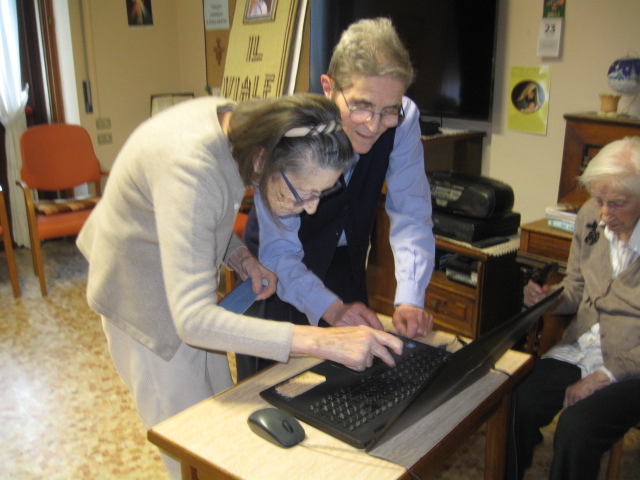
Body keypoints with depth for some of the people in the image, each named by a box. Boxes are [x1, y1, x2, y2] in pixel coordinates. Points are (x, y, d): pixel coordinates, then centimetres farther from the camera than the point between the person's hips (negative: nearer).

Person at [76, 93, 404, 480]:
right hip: (144, 292, -7)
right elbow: (194, 319, -43)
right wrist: (321, 342, -47)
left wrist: (237, 253, -13)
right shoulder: (190, 169, -40)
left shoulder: (236, 120, -15)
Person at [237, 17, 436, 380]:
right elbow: (278, 250, -31)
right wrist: (329, 308, -45)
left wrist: (410, 300, -35)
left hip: (347, 261, 3)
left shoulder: (404, 120, -24)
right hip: (278, 268, -3)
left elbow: (412, 216, -22)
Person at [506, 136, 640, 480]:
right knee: (518, 405, -15)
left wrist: (605, 375, -17)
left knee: (577, 427, -26)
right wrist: (548, 300, -7)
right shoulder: (590, 217, 0)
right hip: (580, 348, 5)